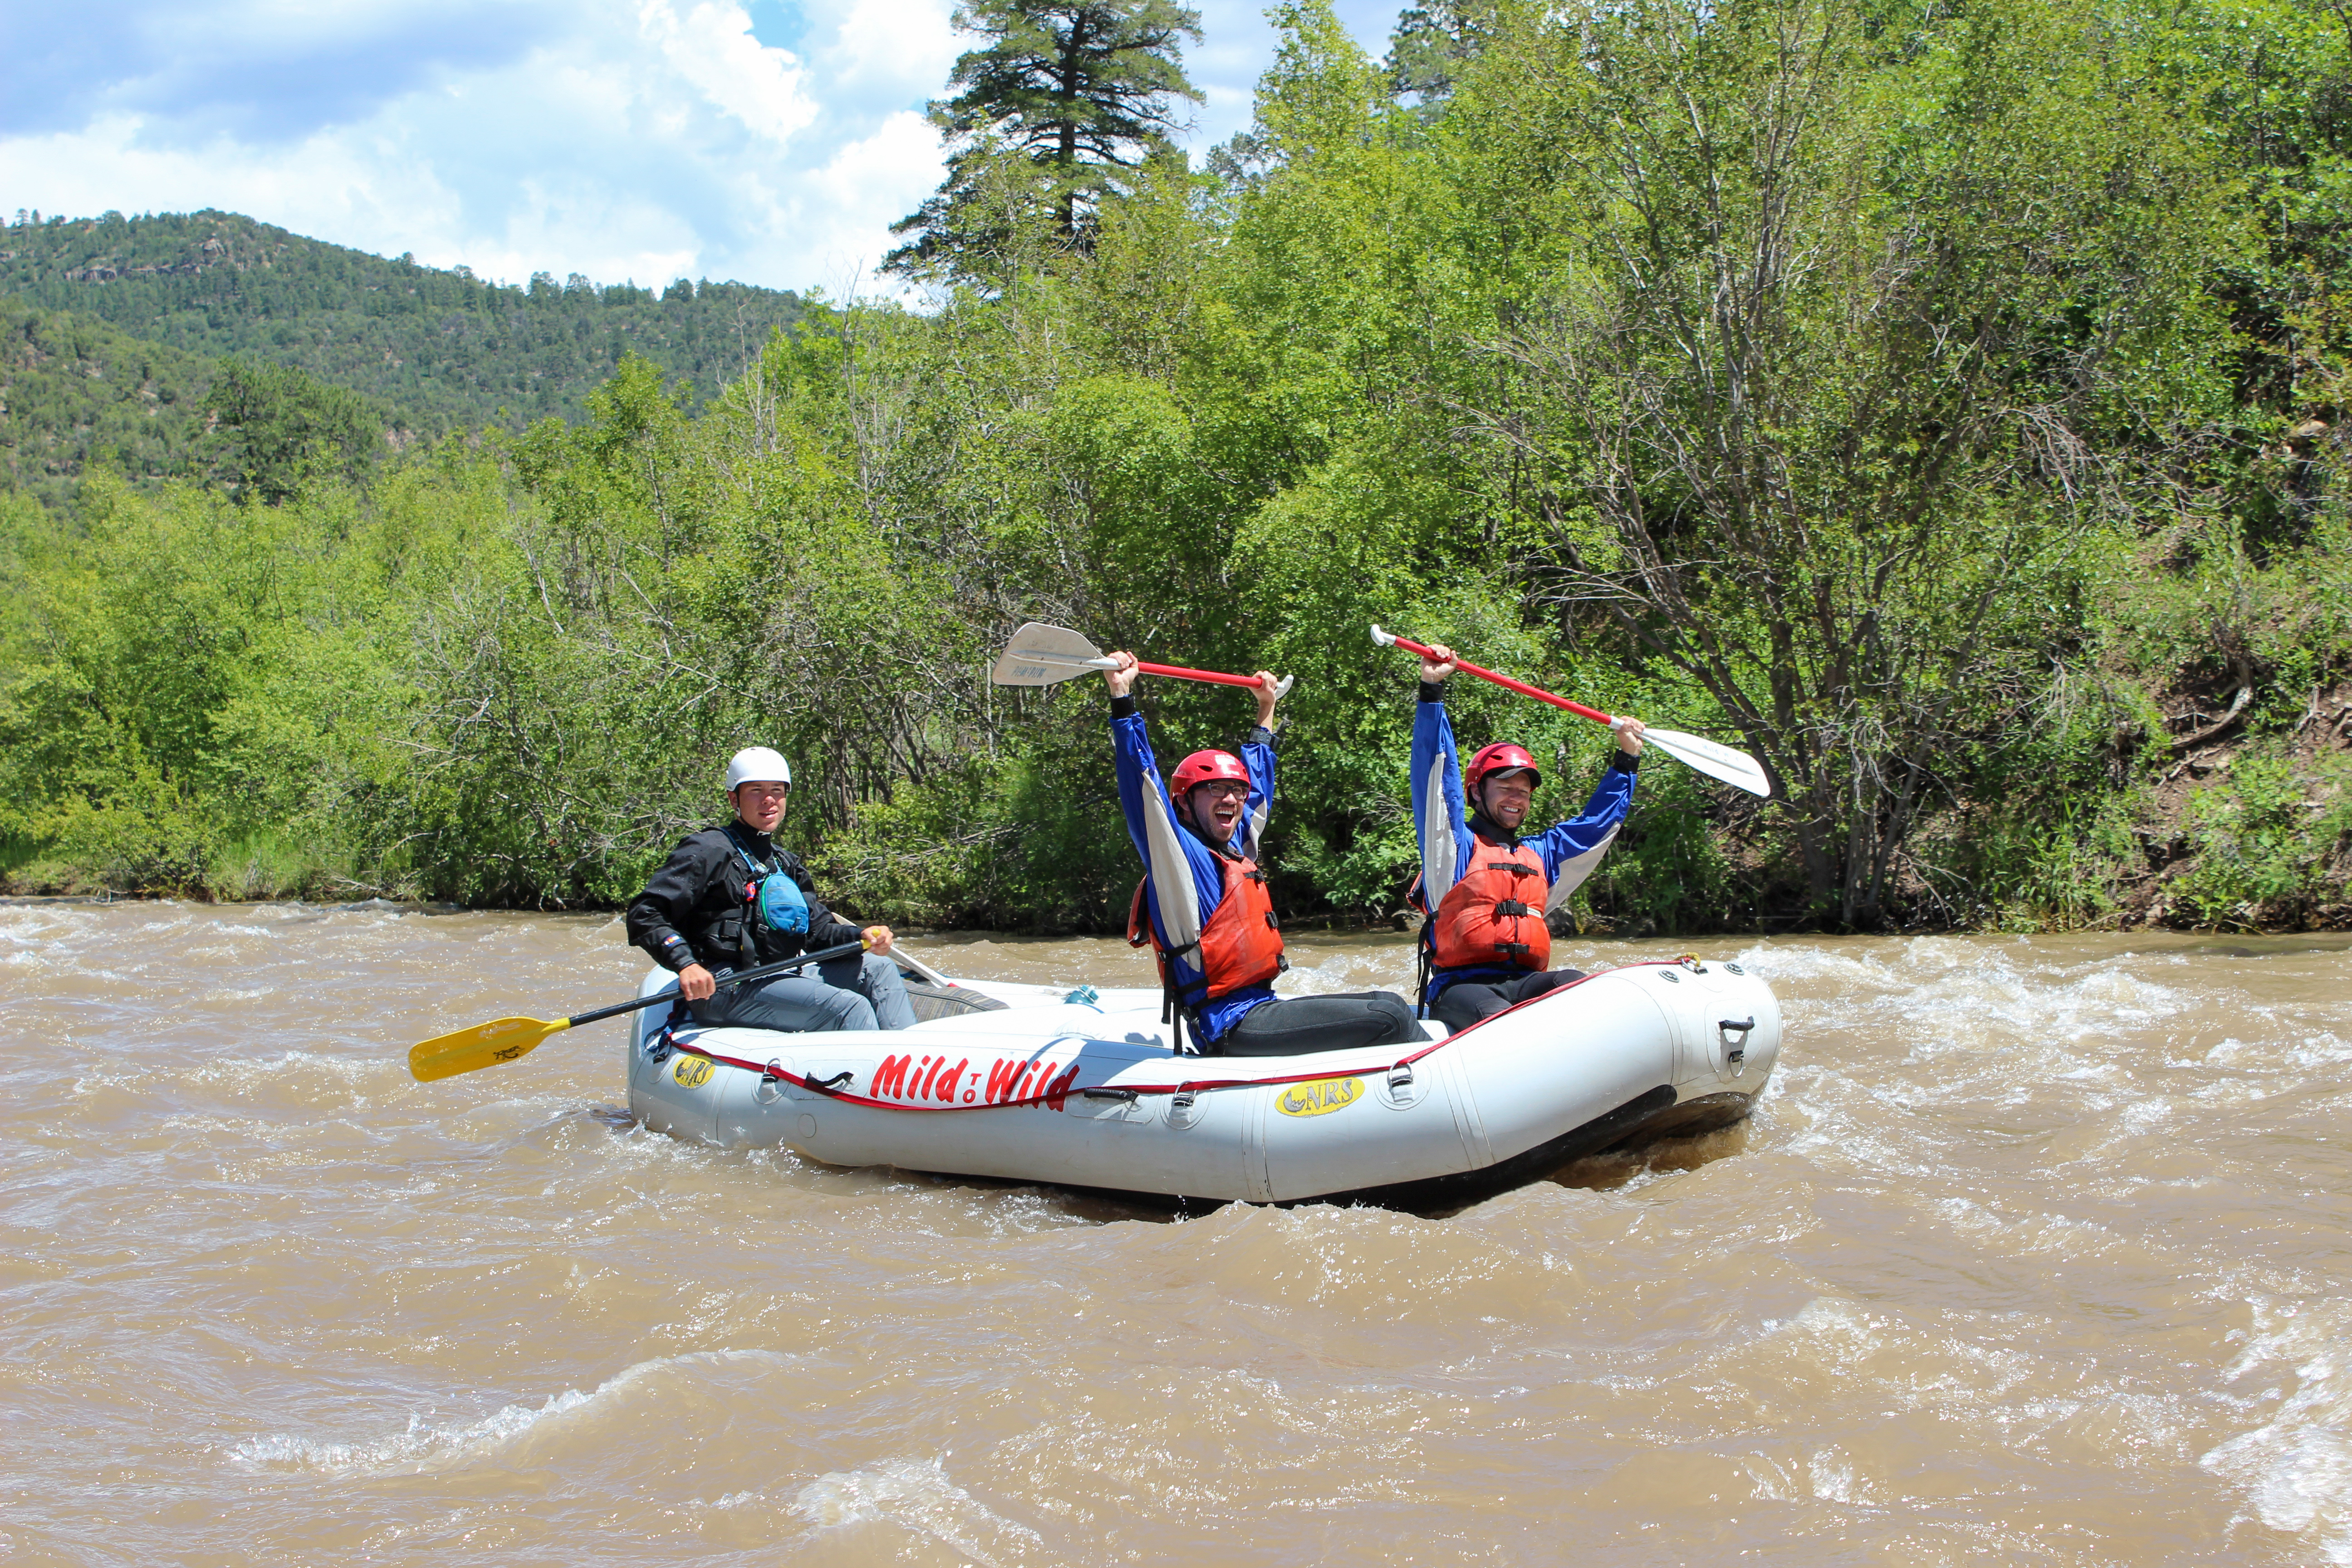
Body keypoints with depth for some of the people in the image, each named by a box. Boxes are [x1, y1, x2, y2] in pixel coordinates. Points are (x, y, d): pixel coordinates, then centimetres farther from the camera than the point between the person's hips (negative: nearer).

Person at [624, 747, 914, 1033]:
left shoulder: (786, 864, 22)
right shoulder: (712, 851, -4)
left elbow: (816, 929, 16)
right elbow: (645, 915, -11)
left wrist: (862, 937, -6)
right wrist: (686, 964, -27)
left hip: (777, 980, 9)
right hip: (722, 991, -9)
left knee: (877, 968, -1)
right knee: (849, 1008, -22)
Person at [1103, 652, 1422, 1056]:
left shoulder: (1235, 849, 18)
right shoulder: (1181, 855, -6)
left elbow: (1257, 781, 34)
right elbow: (1141, 786, -19)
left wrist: (1267, 711, 45)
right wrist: (1122, 698, -24)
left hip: (1260, 1009, 10)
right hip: (1231, 1028, -10)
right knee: (1391, 1019, -17)